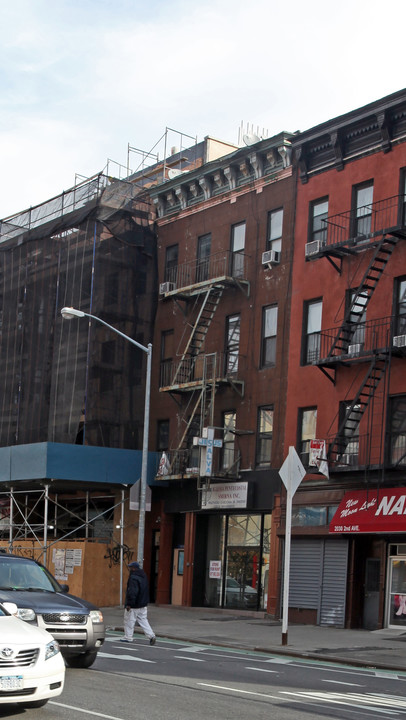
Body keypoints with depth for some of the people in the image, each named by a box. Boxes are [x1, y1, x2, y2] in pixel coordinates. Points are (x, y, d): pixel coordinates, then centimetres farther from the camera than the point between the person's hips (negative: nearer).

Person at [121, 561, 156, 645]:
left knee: (129, 620, 5)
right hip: (143, 604, 9)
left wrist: (129, 604, -21)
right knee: (143, 620, 12)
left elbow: (132, 592, -25)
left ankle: (128, 637, 13)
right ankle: (151, 636, 3)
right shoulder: (143, 576, 10)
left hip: (133, 606, -9)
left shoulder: (133, 578, -21)